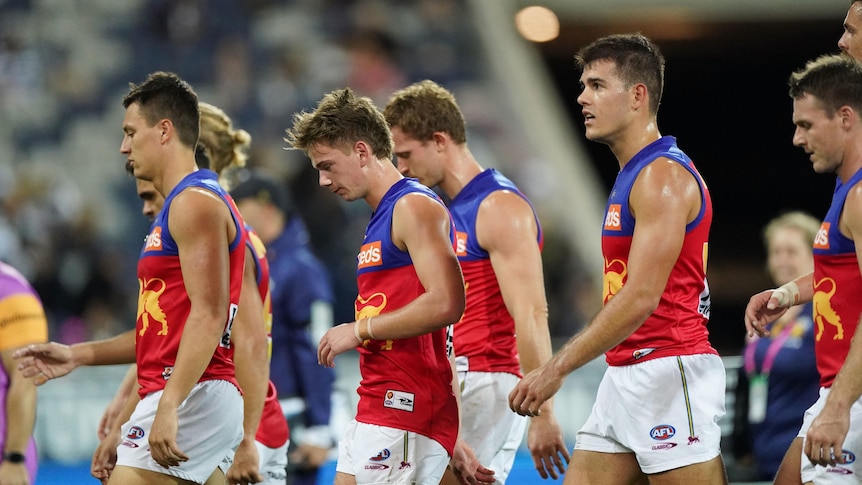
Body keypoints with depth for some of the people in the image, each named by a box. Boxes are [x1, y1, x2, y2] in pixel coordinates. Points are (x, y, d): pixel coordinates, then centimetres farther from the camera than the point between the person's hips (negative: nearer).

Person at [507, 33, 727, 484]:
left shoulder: (664, 176, -13)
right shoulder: (631, 176, 19)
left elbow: (640, 298, -21)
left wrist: (556, 368, -21)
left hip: (668, 375, -10)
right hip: (624, 376, 10)